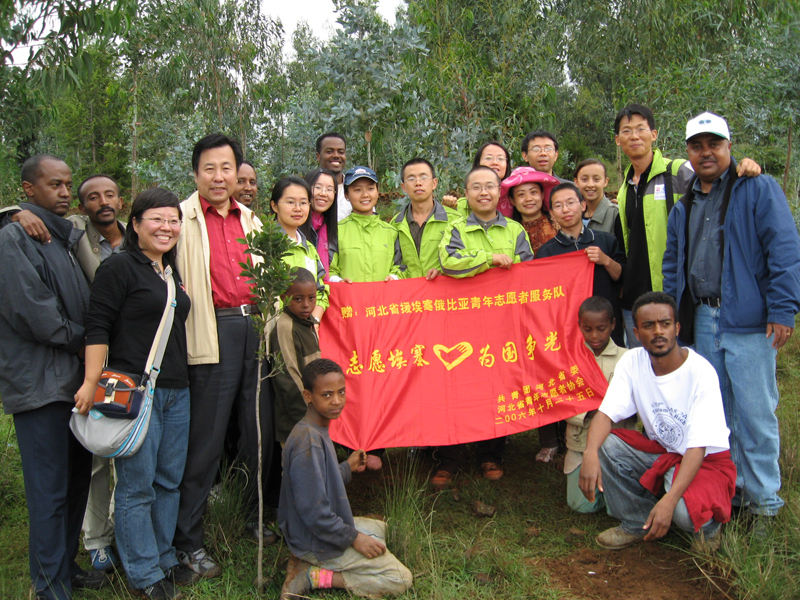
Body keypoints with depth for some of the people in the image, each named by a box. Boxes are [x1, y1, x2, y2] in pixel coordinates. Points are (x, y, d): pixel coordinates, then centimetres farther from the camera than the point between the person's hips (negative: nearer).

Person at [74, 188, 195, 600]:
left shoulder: (171, 272, 16)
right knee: (137, 486, 0)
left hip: (176, 391, 8)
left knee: (169, 481, 13)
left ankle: (164, 560, 27)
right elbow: (97, 327, -12)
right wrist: (91, 383, -18)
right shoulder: (119, 267, -6)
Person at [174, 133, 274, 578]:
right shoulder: (183, 218, 0)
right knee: (206, 439, -1)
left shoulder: (250, 220, 18)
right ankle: (189, 540, 12)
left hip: (255, 328, 6)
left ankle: (257, 516, 31)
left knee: (260, 430, 12)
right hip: (212, 334, -5)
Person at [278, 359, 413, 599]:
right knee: (400, 579, -5)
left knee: (381, 529, 31)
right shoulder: (308, 442, -28)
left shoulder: (317, 432, 3)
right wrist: (353, 538, -18)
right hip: (317, 541, -9)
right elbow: (314, 511, -28)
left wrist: (346, 468, 13)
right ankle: (314, 576, -5)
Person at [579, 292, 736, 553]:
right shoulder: (632, 362, -11)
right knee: (605, 444, -21)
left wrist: (669, 499, -39)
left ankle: (707, 526, 6)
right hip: (659, 452, 5)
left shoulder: (701, 372, -24)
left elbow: (698, 447, -26)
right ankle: (639, 522, 1)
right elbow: (606, 413, -17)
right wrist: (590, 453, -39)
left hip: (705, 459, -5)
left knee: (683, 509, -34)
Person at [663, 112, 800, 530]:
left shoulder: (760, 190, -1)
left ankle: (762, 500, 12)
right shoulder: (683, 207, 17)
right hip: (701, 322, 6)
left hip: (748, 322, -6)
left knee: (754, 413, -3)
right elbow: (672, 265, 21)